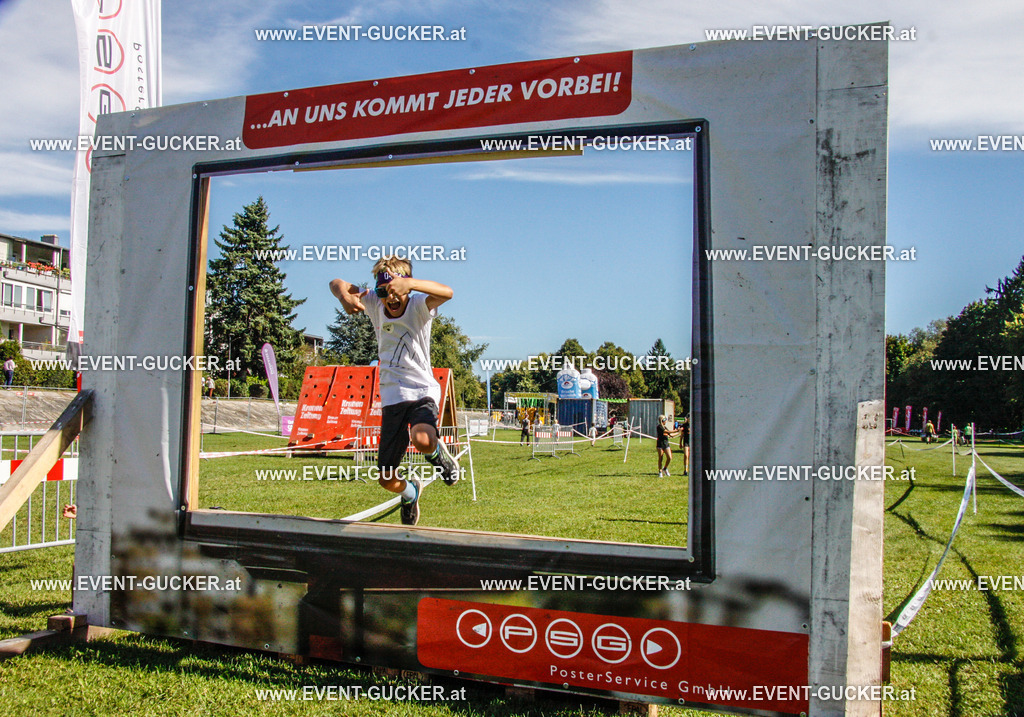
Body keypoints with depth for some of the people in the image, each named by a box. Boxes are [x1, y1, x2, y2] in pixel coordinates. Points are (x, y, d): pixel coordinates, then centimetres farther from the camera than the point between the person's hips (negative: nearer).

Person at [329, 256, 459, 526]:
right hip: (391, 396, 4)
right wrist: (344, 295, -29)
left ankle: (438, 454, 2)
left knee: (423, 440, -37)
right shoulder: (373, 304, 1)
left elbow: (446, 292, -33)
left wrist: (408, 283, -50)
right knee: (387, 480, 5)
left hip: (422, 392, -4)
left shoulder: (418, 305, -12)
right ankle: (410, 491, 43)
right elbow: (337, 284, -5)